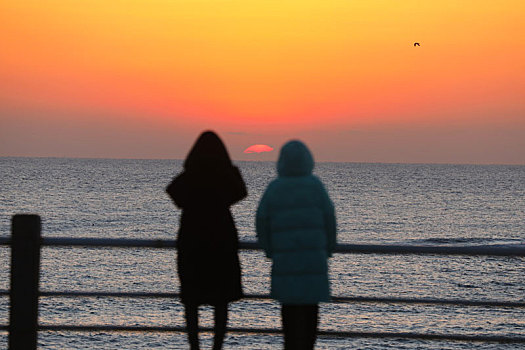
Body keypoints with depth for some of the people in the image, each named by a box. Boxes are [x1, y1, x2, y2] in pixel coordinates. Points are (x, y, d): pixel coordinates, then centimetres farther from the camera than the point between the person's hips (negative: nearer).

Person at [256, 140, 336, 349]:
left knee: (290, 304, 6)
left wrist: (270, 251, 13)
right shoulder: (315, 185, -2)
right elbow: (329, 219, -2)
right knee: (311, 303, 11)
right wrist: (328, 250, 11)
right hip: (314, 254, 0)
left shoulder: (274, 188, 1)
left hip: (285, 256, 0)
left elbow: (262, 222, 0)